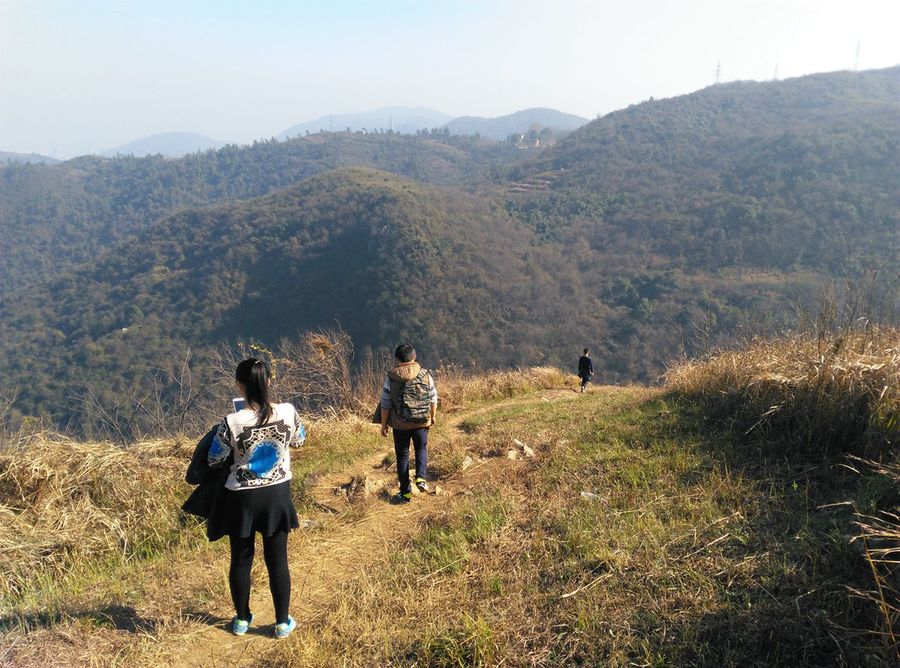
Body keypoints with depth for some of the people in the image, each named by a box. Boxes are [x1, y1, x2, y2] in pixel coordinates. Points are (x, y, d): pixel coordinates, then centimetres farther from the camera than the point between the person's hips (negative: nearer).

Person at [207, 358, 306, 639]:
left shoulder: (232, 423, -23)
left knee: (241, 560, 19)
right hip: (277, 494, 2)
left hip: (242, 498, -1)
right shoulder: (287, 412, -16)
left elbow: (214, 461, -8)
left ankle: (242, 619, 36)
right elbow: (299, 440, 4)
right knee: (278, 560, 15)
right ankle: (282, 622, 28)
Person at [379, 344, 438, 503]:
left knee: (402, 456, 13)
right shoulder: (425, 375, -6)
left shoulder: (391, 377, -12)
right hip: (422, 423, 1)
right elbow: (433, 399, 2)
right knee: (421, 448, 25)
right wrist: (432, 416, 18)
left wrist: (384, 424, 4)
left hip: (400, 424, -1)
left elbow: (385, 404, -8)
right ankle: (421, 478, 5)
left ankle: (405, 493, 21)